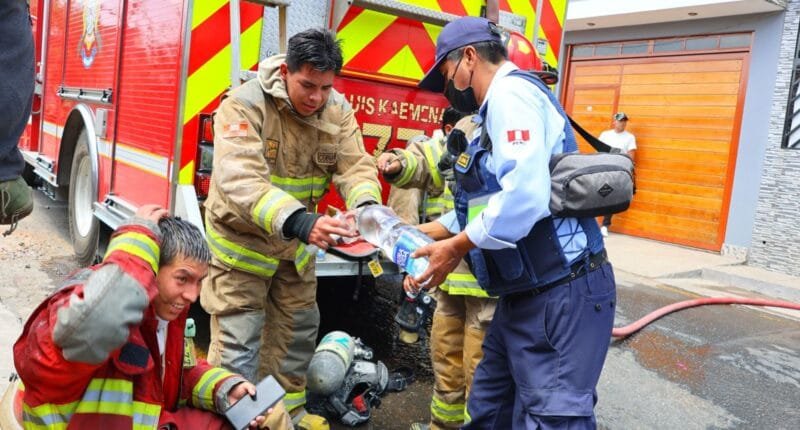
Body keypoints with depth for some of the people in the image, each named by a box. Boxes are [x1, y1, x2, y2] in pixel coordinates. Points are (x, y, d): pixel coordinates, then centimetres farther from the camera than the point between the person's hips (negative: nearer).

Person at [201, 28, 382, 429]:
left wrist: (366, 205, -38)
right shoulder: (244, 104, -26)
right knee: (237, 340, -1)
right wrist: (297, 221, -54)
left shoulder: (338, 109, -9)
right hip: (242, 238, -5)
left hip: (295, 242, 6)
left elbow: (355, 165, -15)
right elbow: (241, 179, -39)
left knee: (297, 328, 18)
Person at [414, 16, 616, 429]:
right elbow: (490, 202, 25)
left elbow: (524, 196, -26)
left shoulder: (510, 91, -12)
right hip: (526, 295, 11)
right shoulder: (501, 106, 20)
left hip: (560, 295, -11)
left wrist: (457, 247, -14)